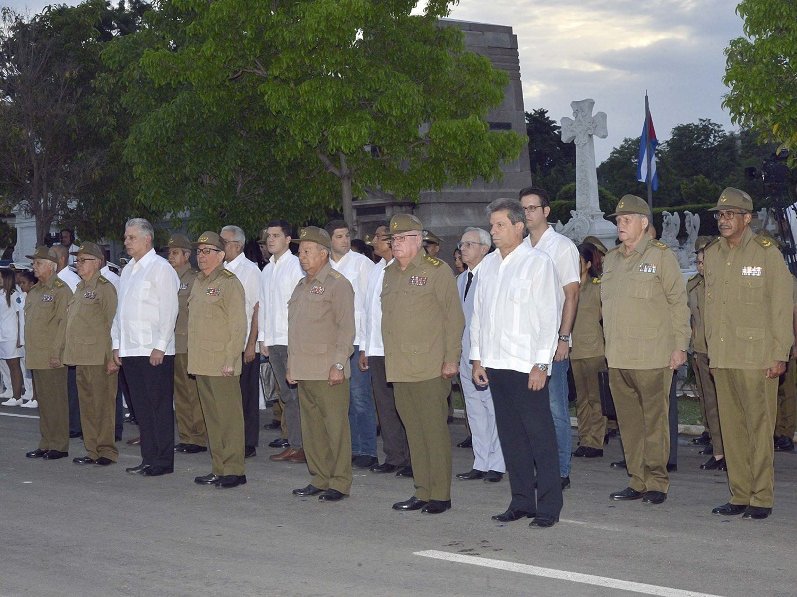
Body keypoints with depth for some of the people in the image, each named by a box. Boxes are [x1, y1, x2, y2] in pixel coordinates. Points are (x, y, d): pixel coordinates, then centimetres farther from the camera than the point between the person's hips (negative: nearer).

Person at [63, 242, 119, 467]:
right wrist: (67, 351, 17)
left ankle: (106, 451, 3)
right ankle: (92, 450, 17)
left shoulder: (105, 287, -8)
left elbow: (113, 324, -13)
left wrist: (112, 357, -17)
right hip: (81, 356, 9)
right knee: (87, 405, 11)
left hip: (100, 358, -9)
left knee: (103, 404, -3)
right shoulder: (80, 288, 18)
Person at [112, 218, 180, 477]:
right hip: (130, 350, 8)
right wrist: (116, 344, 15)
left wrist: (159, 347, -17)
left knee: (160, 406, -3)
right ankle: (148, 458, 16)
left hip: (155, 352, -8)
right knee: (141, 407, 10)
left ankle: (163, 461, 1)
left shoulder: (161, 268, -7)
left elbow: (169, 311, -13)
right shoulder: (128, 270, 18)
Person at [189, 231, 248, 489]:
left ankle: (234, 470, 2)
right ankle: (219, 469, 19)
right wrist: (194, 358, 15)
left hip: (222, 364, -8)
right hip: (201, 364, 8)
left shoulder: (229, 283, -8)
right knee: (211, 418, 12)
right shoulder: (198, 282, 16)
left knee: (229, 417, -4)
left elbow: (239, 325, -13)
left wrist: (230, 360, -17)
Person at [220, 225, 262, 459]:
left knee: (246, 395, -1)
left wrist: (251, 344, -16)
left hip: (244, 345, -6)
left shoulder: (250, 270, -7)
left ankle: (248, 444, 6)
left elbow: (257, 309, -11)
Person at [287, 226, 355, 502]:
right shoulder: (301, 286, 19)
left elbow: (346, 328, -11)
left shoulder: (337, 284, -6)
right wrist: (291, 365, 19)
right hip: (303, 371, 8)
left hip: (328, 372, -8)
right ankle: (319, 479, 19)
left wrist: (338, 365, -17)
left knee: (336, 426, -4)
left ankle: (340, 482, 2)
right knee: (311, 427, 11)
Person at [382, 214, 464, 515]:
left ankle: (440, 495, 3)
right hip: (399, 368, 7)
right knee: (413, 431, 10)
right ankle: (422, 492, 18)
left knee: (434, 430, -4)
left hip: (430, 368, -7)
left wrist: (451, 359, -12)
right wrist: (389, 359, 16)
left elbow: (454, 317, -7)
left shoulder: (437, 270, -4)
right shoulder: (390, 273, 17)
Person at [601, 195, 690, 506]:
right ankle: (637, 482, 16)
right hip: (617, 358, 6)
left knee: (654, 421, -1)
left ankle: (657, 482, 7)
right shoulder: (611, 259, 16)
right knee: (629, 422, 8)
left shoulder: (661, 256, -3)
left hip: (652, 357, -6)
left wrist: (680, 346, -7)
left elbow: (678, 302, -3)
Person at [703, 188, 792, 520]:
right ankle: (739, 496, 15)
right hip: (722, 360, 5)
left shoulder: (766, 252, -2)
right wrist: (711, 352, 15)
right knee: (731, 429, 7)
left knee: (759, 429, -3)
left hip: (757, 358, -5)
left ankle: (761, 499, 4)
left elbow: (782, 305, -4)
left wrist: (780, 354, -8)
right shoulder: (712, 255, 13)